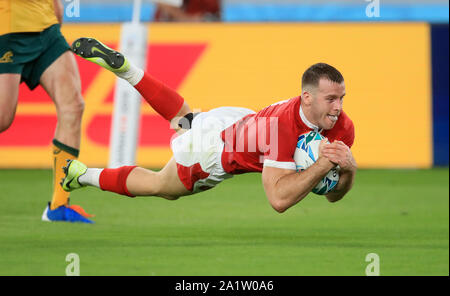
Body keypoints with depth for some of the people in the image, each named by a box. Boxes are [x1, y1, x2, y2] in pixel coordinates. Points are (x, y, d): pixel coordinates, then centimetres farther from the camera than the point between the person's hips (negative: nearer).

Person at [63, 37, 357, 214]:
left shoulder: (342, 127, -25)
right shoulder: (283, 125, -45)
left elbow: (334, 195, -15)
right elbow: (279, 199, -48)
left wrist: (349, 169, -36)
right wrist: (322, 165, -53)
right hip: (212, 147, -6)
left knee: (186, 120, 34)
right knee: (161, 186, 19)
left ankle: (123, 66, 41)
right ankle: (85, 175, 38)